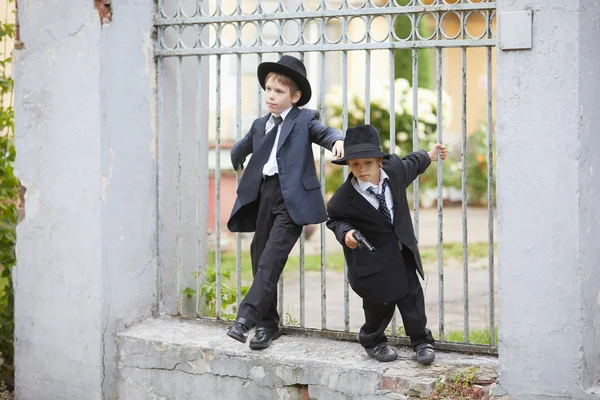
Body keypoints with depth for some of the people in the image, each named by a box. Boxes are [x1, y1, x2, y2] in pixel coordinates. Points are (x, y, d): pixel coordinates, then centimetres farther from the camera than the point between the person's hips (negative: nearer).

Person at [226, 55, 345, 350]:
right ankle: (267, 323, 17)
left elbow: (325, 133, -16)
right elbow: (240, 150, 38)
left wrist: (338, 141, -32)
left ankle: (247, 315, -24)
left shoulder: (304, 120, 4)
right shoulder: (260, 125, 19)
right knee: (260, 257, 7)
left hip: (292, 197, -6)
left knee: (271, 257, -18)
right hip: (264, 195, 6)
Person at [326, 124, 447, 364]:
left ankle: (421, 341, 23)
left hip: (401, 250, 4)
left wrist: (429, 156, 30)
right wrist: (344, 232, -24)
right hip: (372, 257, -4)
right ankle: (373, 342, 30)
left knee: (412, 296, 6)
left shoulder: (395, 168, -11)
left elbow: (410, 164, 14)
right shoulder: (344, 198, -23)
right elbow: (334, 219, -4)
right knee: (379, 303, 3)